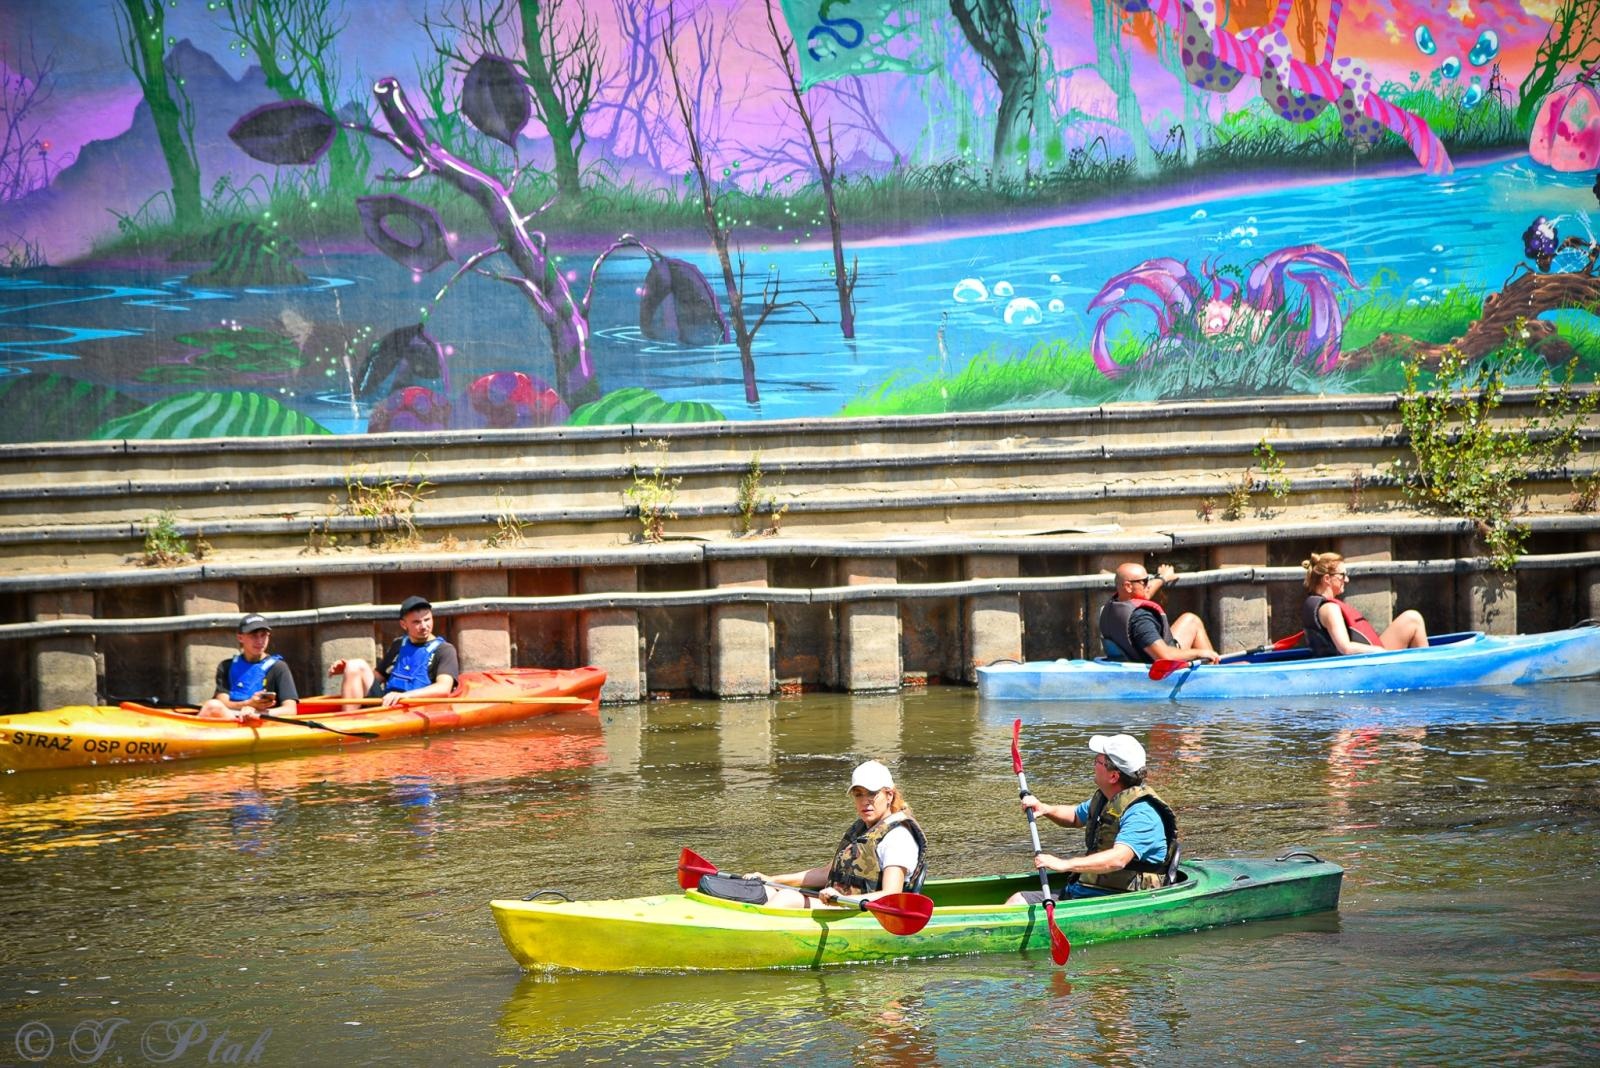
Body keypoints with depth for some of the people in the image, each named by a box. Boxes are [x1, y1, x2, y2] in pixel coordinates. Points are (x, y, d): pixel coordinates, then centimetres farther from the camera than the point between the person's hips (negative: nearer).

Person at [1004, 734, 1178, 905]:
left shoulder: (1142, 813, -18)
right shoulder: (1104, 798, 13)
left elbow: (1118, 859, -34)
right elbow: (1075, 816, 36)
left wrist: (1064, 865, -40)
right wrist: (1045, 809, 15)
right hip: (1082, 892, 9)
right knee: (1018, 900, -4)